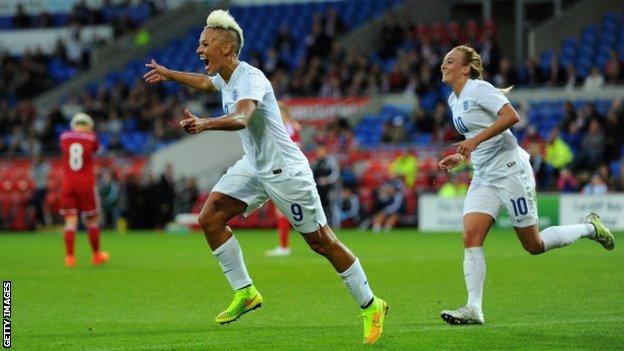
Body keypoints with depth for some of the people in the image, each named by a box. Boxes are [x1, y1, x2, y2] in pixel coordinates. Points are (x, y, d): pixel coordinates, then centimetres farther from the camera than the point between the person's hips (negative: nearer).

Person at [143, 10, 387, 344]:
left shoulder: (250, 78, -24)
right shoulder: (225, 77, 3)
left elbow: (241, 118, -45)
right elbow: (205, 81, 31)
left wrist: (204, 124, -61)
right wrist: (168, 74, 39)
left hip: (285, 170, -9)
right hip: (253, 167, 9)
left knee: (321, 241, -4)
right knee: (209, 219, -5)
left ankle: (370, 306, 9)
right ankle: (245, 292, 5)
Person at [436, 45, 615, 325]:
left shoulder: (479, 89, -12)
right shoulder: (454, 100, 15)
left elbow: (511, 116, -25)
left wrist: (475, 141, -28)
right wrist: (459, 158, 11)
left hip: (510, 171, -8)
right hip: (483, 178, 8)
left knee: (534, 245, 0)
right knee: (471, 236, -12)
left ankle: (589, 228, 22)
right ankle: (474, 308, -16)